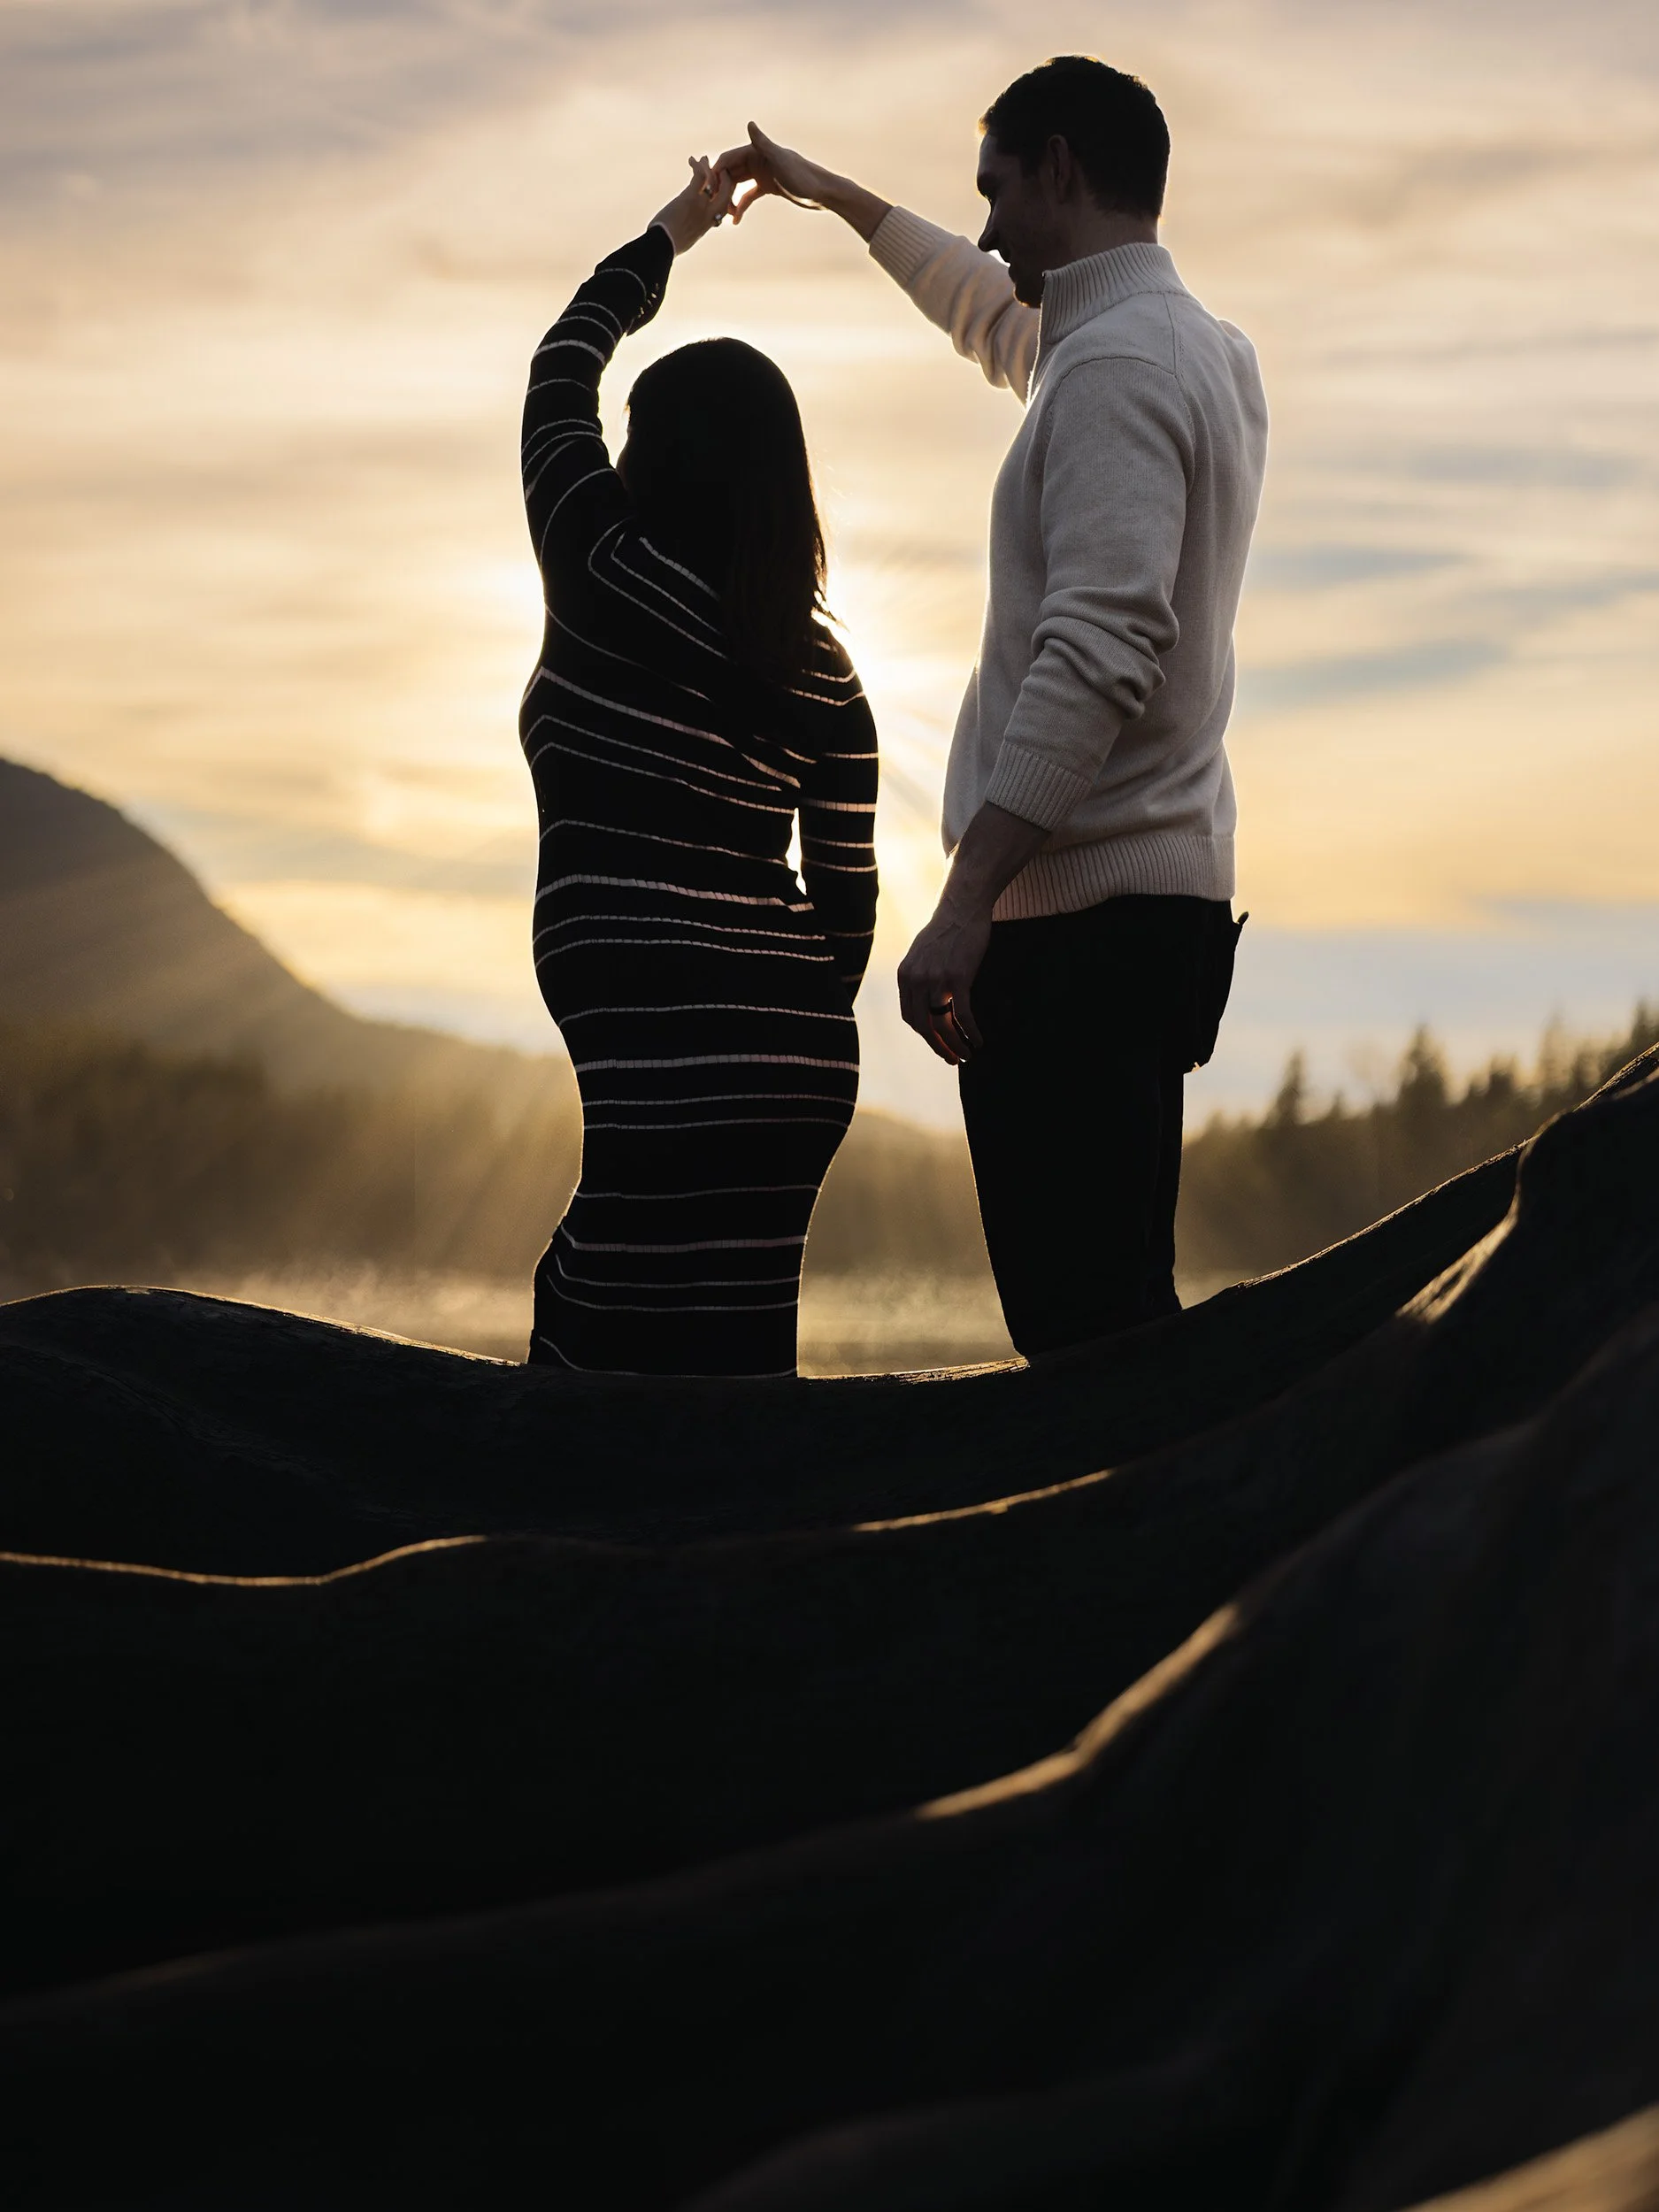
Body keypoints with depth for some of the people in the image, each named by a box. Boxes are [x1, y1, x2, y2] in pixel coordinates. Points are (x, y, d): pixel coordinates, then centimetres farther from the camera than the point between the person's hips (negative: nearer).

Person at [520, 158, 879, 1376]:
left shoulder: (605, 579, -3)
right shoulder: (827, 673, 9)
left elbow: (560, 374, 14)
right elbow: (848, 894, 11)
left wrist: (667, 236, 27)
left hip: (655, 1045, -6)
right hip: (805, 1055, 6)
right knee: (737, 1365, 13)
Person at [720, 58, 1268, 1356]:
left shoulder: (1118, 366, -13)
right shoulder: (1203, 350, 18)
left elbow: (1100, 650, -24)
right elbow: (993, 314, 40)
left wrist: (965, 907, -28)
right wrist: (831, 194, 50)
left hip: (1082, 918, -10)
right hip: (1163, 896, 10)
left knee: (1085, 1319, -12)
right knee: (1112, 1310, 11)